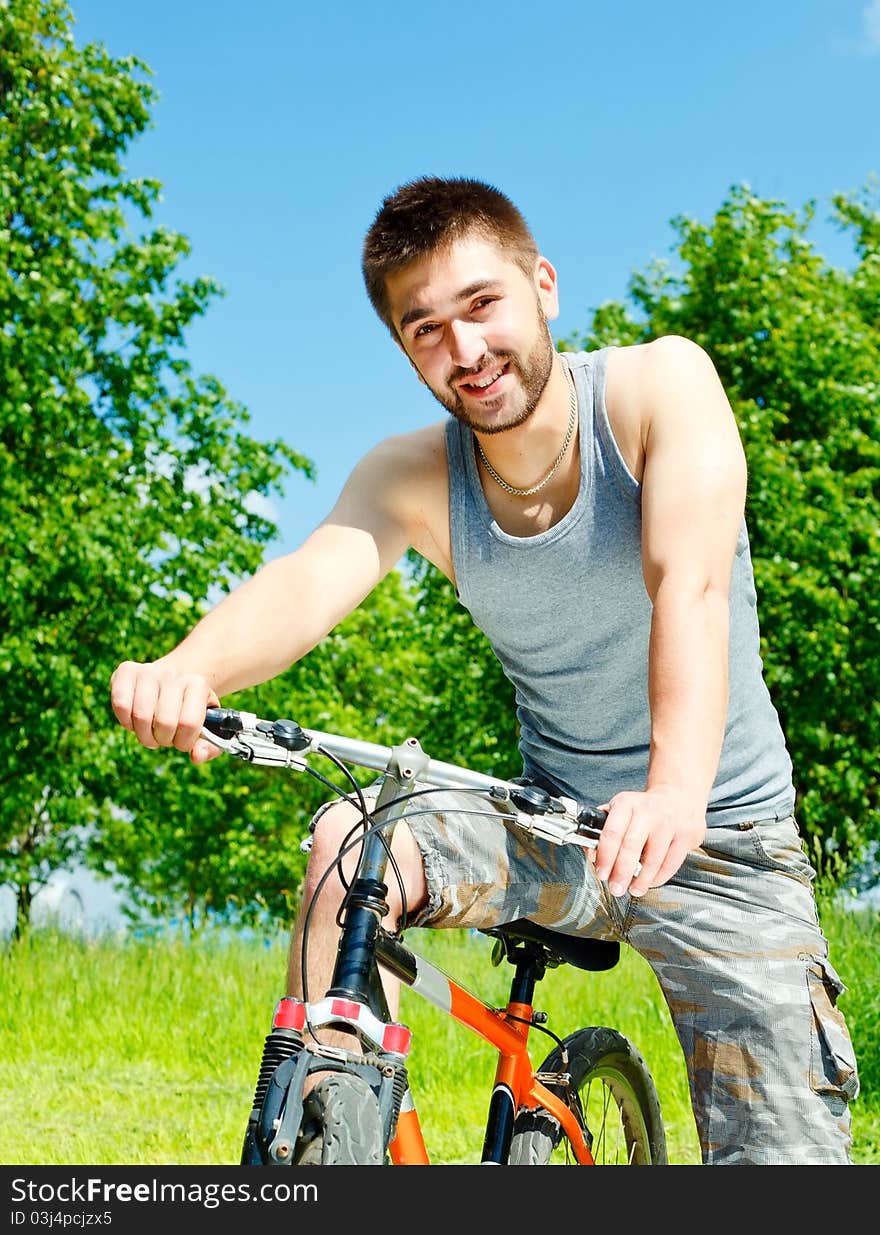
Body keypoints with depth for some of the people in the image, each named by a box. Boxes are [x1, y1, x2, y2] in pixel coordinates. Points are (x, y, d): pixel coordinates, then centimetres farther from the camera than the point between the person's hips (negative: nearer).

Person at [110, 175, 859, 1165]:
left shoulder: (661, 384, -16)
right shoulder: (411, 479, -8)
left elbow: (691, 584, -33)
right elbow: (307, 579, -28)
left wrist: (677, 792, -50)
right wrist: (191, 667, -51)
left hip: (722, 840, -2)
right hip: (551, 832, 2)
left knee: (783, 1148, -14)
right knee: (349, 841, -24)